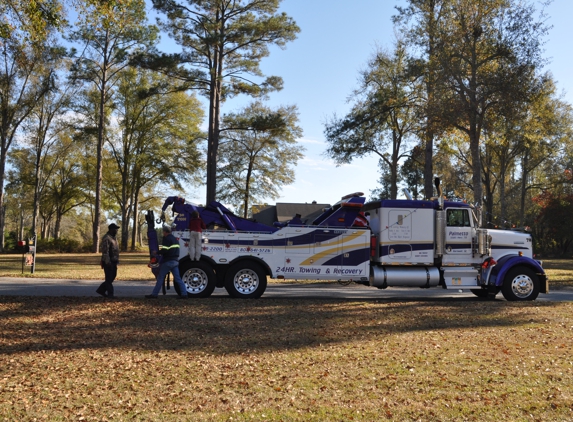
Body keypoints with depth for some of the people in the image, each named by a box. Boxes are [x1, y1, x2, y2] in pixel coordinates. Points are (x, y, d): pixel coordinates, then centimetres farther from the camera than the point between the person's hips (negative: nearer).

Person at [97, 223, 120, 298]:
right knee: (109, 278, -4)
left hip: (113, 262, 10)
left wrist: (116, 261, 21)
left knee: (113, 276, 11)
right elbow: (105, 251, -21)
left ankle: (101, 290, 19)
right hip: (108, 262, -10)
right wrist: (107, 262, -25)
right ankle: (110, 294, 1)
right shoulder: (106, 238, -15)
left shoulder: (113, 237, 16)